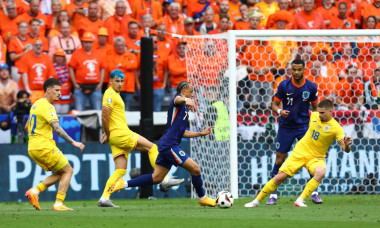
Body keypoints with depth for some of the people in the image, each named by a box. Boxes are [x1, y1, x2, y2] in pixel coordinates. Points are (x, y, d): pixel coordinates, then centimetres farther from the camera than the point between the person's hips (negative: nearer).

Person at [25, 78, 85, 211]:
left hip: (32, 149, 9)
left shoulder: (36, 104, 16)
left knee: (60, 173, 15)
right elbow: (57, 128, -25)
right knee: (68, 171, 0)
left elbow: (27, 126, 25)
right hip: (44, 147, -9)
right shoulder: (47, 107, -14)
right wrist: (73, 142, -29)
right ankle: (58, 204, -8)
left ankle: (34, 191, 0)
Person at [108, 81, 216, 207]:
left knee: (156, 178, 7)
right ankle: (202, 198, 5)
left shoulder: (184, 110, 25)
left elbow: (181, 132, 30)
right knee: (195, 168, -9)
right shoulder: (179, 101, -3)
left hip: (167, 146, 10)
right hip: (170, 145, -10)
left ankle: (124, 183, 7)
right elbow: (178, 99, -30)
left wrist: (202, 133, 26)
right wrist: (186, 100, -53)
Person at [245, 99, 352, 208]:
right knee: (280, 177, -4)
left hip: (315, 158, -3)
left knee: (321, 172, -36)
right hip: (299, 153, 3)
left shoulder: (336, 127, -16)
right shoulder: (314, 115, -3)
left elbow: (346, 149, -21)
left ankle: (300, 201, -34)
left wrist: (347, 145, -42)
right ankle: (256, 201, 11)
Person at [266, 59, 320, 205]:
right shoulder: (284, 86, -8)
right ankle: (273, 194, 6)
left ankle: (314, 193, 2)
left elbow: (315, 107, 10)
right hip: (286, 126, -1)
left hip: (304, 126, 1)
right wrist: (279, 111, -23)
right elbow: (274, 104, -1)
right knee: (280, 159, -2)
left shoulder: (311, 87, -3)